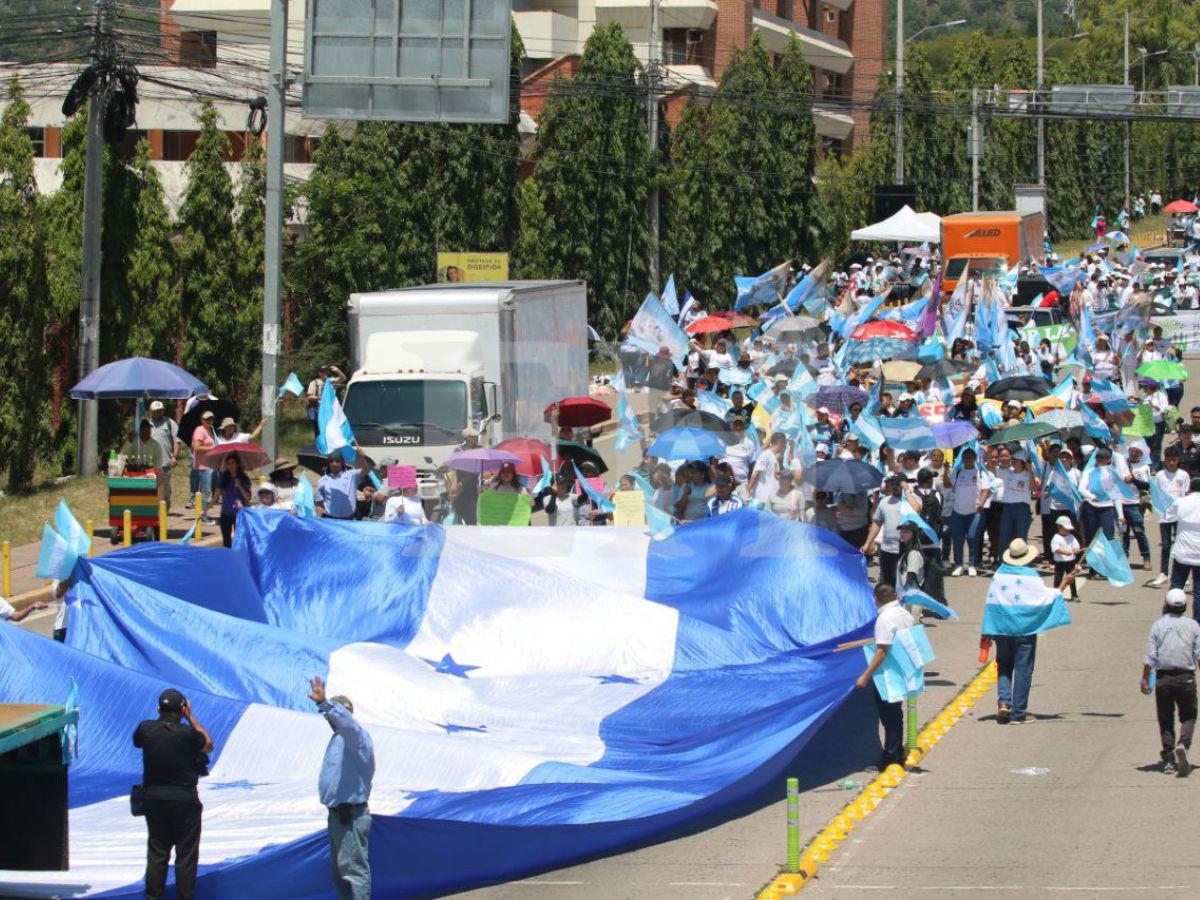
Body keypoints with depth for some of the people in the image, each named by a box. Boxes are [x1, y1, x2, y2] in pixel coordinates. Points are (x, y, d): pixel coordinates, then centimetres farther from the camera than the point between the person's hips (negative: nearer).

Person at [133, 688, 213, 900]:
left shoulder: (146, 729, -8)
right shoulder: (186, 733, -18)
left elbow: (136, 741, 15)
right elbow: (208, 745, 0)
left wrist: (162, 718, 13)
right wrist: (190, 718, 2)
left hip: (153, 800, 4)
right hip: (184, 802, -4)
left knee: (156, 853, 13)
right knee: (186, 855, 5)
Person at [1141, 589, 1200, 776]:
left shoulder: (1158, 625, 0)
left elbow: (1150, 655, -2)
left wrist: (1145, 679, 3)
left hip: (1163, 678, 1)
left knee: (1165, 719, 10)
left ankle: (1168, 760, 7)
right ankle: (1183, 745, -20)